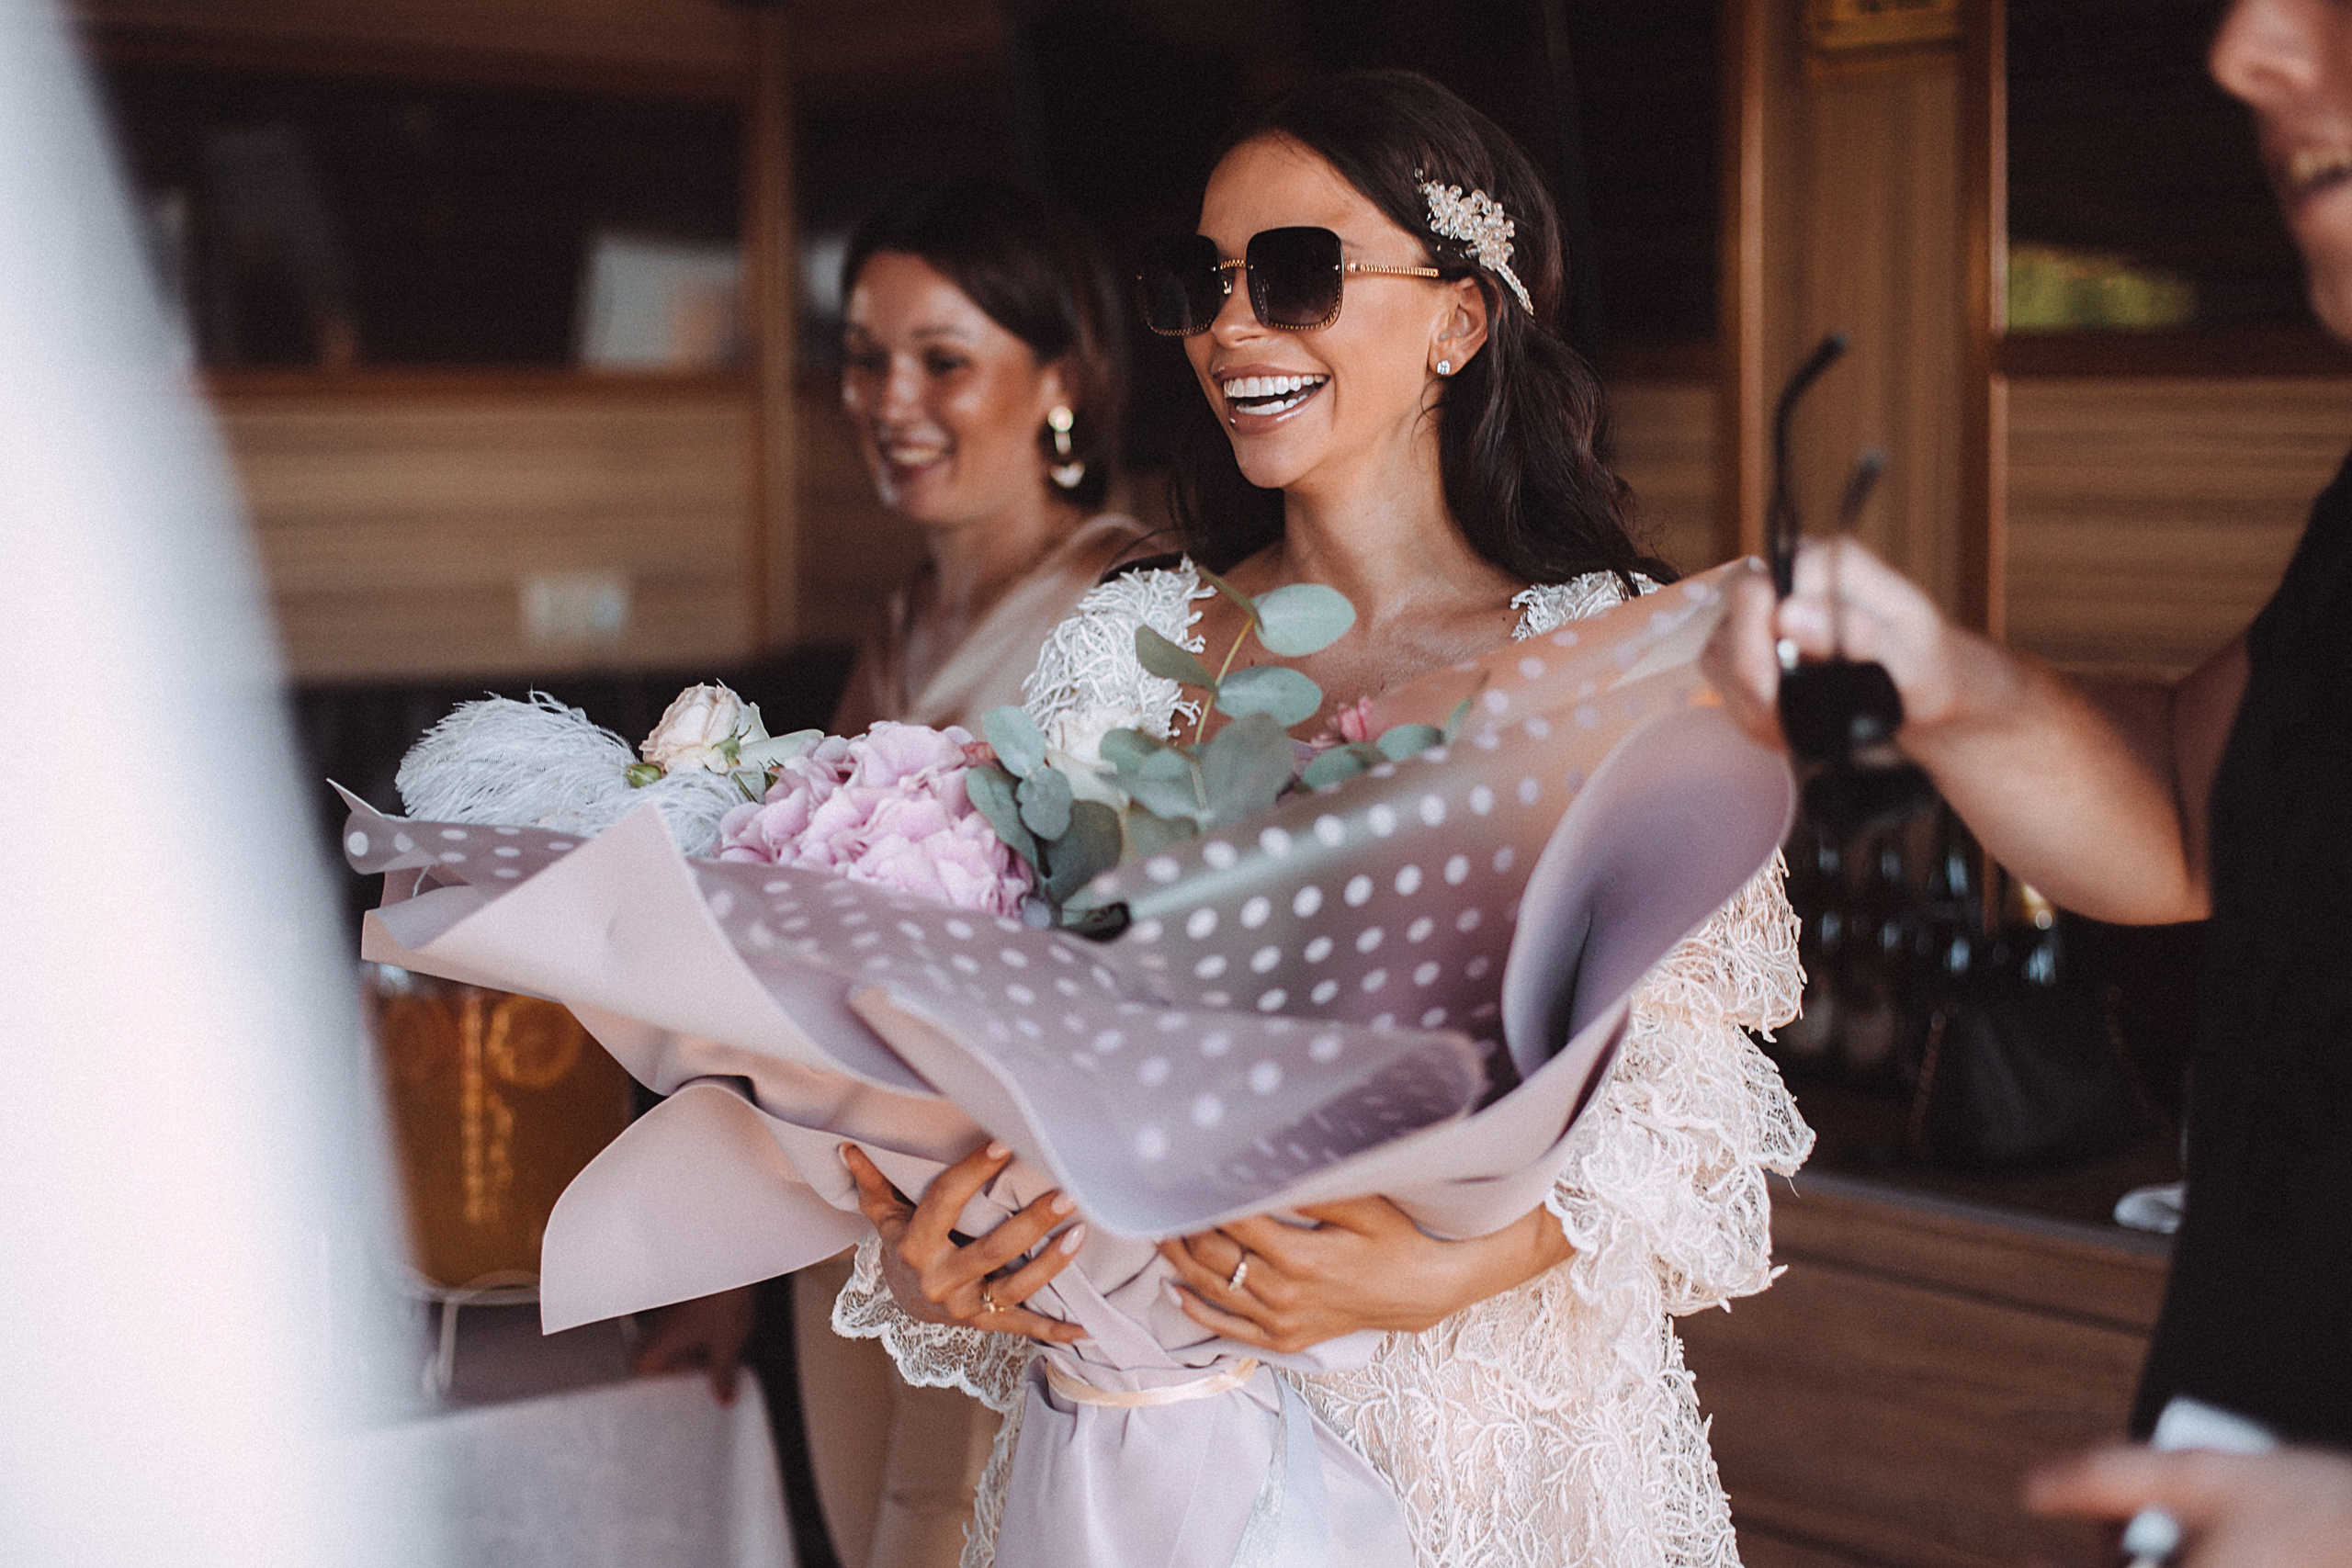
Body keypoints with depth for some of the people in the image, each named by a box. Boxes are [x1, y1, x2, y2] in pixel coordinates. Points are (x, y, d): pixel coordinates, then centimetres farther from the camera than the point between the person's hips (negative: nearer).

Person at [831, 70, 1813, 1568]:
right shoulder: (1118, 649, 2)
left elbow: (1685, 1094, -10)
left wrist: (1439, 1274, -24)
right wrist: (931, 1241, -15)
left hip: (1494, 1427, -2)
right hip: (1156, 1428, 3)